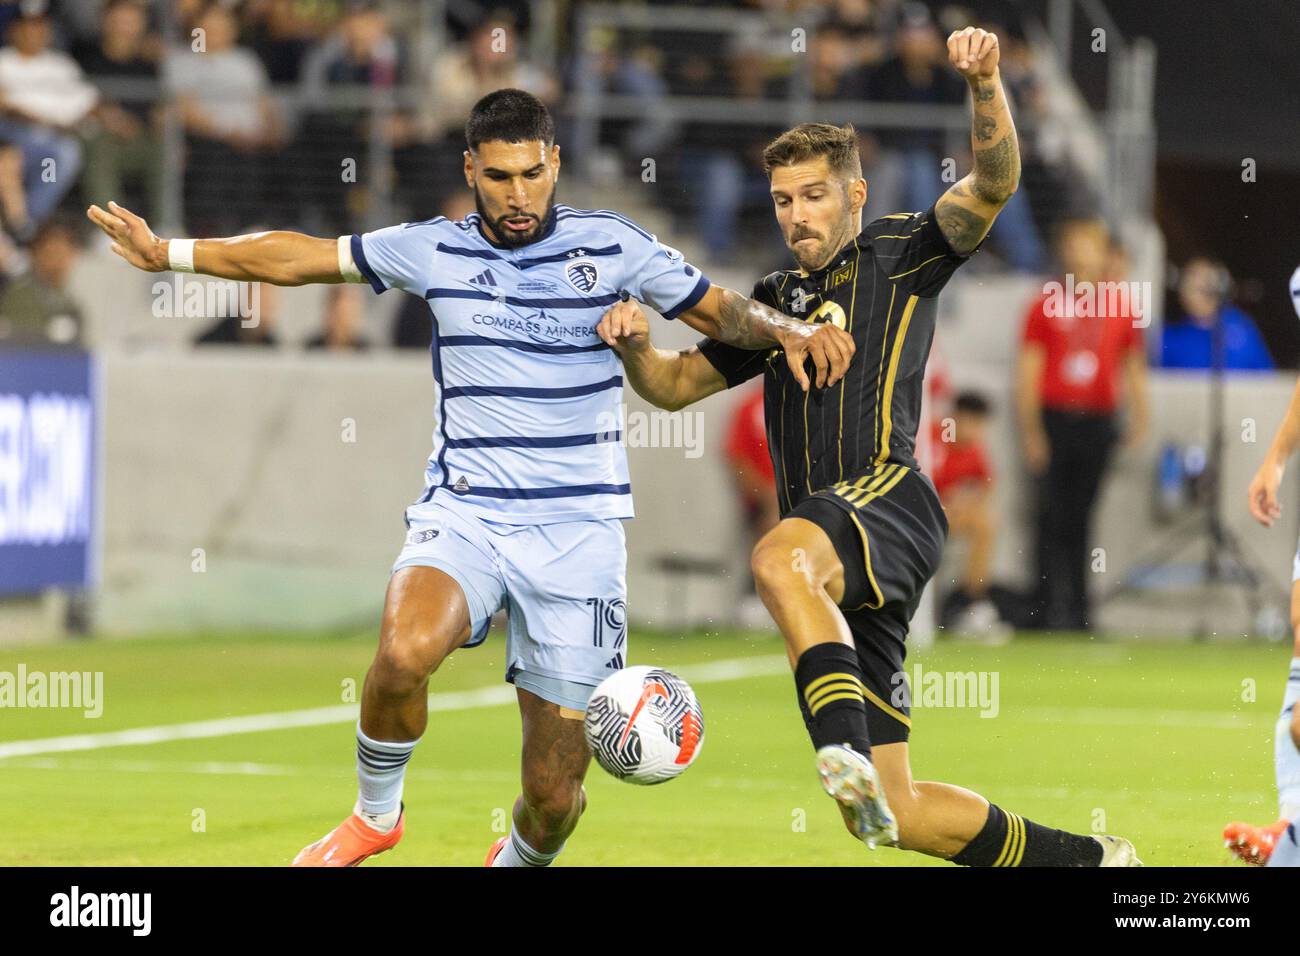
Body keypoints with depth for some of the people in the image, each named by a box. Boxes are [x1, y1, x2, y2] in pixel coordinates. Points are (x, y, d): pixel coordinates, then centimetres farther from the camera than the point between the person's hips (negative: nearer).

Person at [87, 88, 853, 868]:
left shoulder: (612, 245, 1)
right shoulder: (435, 249, 5)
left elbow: (722, 312, 8)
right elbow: (296, 258, 14)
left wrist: (789, 329, -13)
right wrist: (168, 253, 16)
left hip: (578, 532, -1)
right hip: (463, 514, 1)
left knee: (555, 794, -2)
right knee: (406, 650, -33)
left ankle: (520, 860, 35)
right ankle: (377, 813, -5)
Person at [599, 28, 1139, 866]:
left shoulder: (899, 254, 10)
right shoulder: (776, 301, 27)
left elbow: (994, 185, -5)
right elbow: (676, 385, 28)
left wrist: (986, 87, -23)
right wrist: (637, 346, 5)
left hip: (888, 499, -7)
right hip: (837, 568, 7)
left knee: (780, 559, -42)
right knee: (896, 817, 2)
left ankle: (848, 756, -57)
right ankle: (1089, 861, 16)